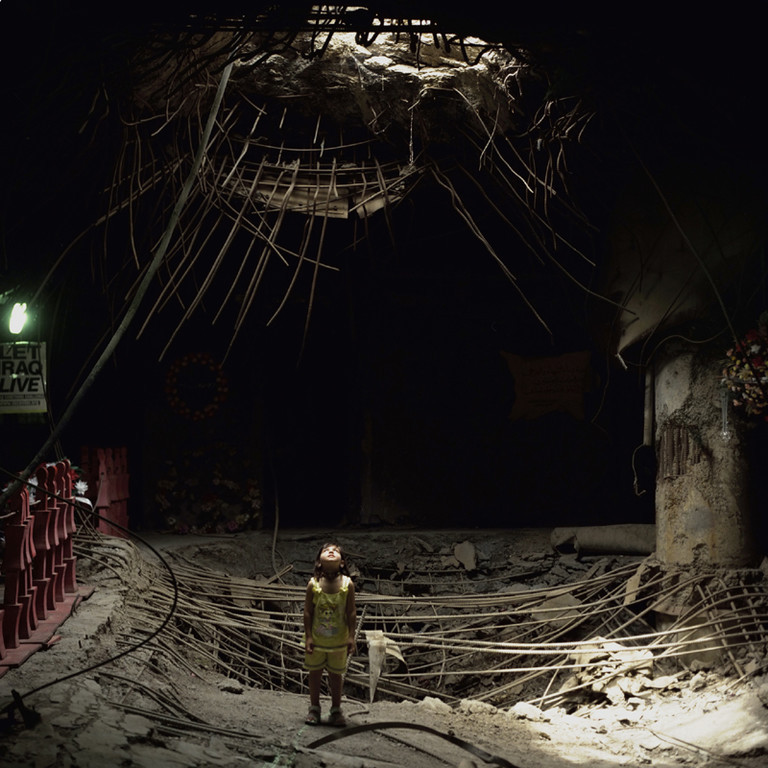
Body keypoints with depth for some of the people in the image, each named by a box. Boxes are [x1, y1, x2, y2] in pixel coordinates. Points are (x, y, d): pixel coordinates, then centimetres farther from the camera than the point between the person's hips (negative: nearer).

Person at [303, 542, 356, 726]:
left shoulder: (347, 584, -11)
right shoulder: (313, 584, -12)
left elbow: (351, 613, -6)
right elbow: (308, 612, -7)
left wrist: (351, 637, -7)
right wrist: (308, 636, -9)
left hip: (338, 640, 0)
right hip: (316, 639, 0)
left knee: (336, 675, 12)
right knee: (315, 673, 13)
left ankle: (336, 710, 25)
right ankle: (314, 709, 28)